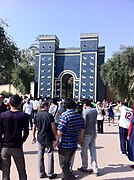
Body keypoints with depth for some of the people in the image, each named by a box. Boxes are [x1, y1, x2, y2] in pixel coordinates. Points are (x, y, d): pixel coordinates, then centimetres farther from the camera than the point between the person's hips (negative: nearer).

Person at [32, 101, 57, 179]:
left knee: (40, 156, 12)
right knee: (50, 156, 7)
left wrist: (34, 137, 17)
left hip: (40, 138, 4)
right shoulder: (49, 115, -12)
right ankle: (51, 174, 13)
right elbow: (53, 127, -11)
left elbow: (34, 127, 5)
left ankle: (41, 173, 20)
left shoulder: (37, 115, 1)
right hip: (49, 138, -4)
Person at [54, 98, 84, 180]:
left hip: (65, 145, -7)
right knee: (67, 163, 24)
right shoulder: (80, 116, 1)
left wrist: (57, 141, -5)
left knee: (64, 165, 9)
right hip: (74, 144, 7)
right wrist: (80, 139, 27)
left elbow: (60, 131, -19)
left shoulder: (65, 115, -19)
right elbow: (81, 129, 12)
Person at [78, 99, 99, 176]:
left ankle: (84, 167, 24)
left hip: (87, 133, -6)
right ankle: (95, 170, 13)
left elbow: (83, 123, -15)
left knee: (84, 151, 10)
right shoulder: (95, 111, 4)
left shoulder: (85, 111, -16)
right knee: (93, 151, 11)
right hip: (94, 133, 6)